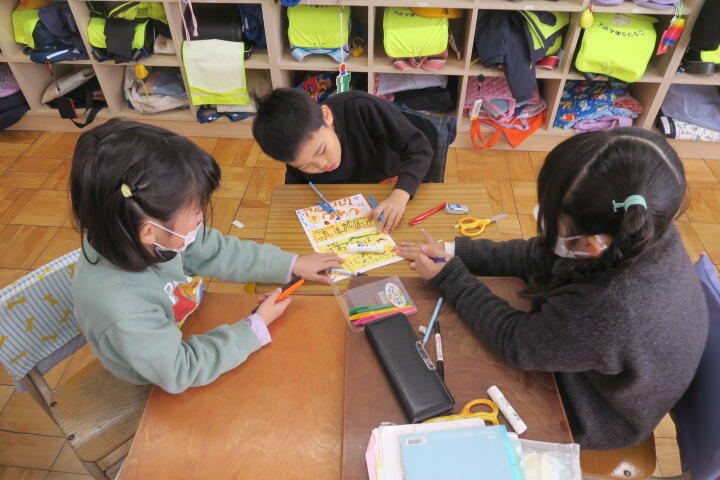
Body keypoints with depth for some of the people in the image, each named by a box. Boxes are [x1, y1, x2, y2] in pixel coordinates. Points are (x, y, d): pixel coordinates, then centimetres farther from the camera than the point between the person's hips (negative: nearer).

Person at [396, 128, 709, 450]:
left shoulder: (611, 308, -45)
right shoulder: (649, 233, -23)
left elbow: (515, 342, -28)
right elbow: (540, 257, -10)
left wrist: (448, 276, -19)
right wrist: (455, 252, -12)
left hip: (590, 416, -6)